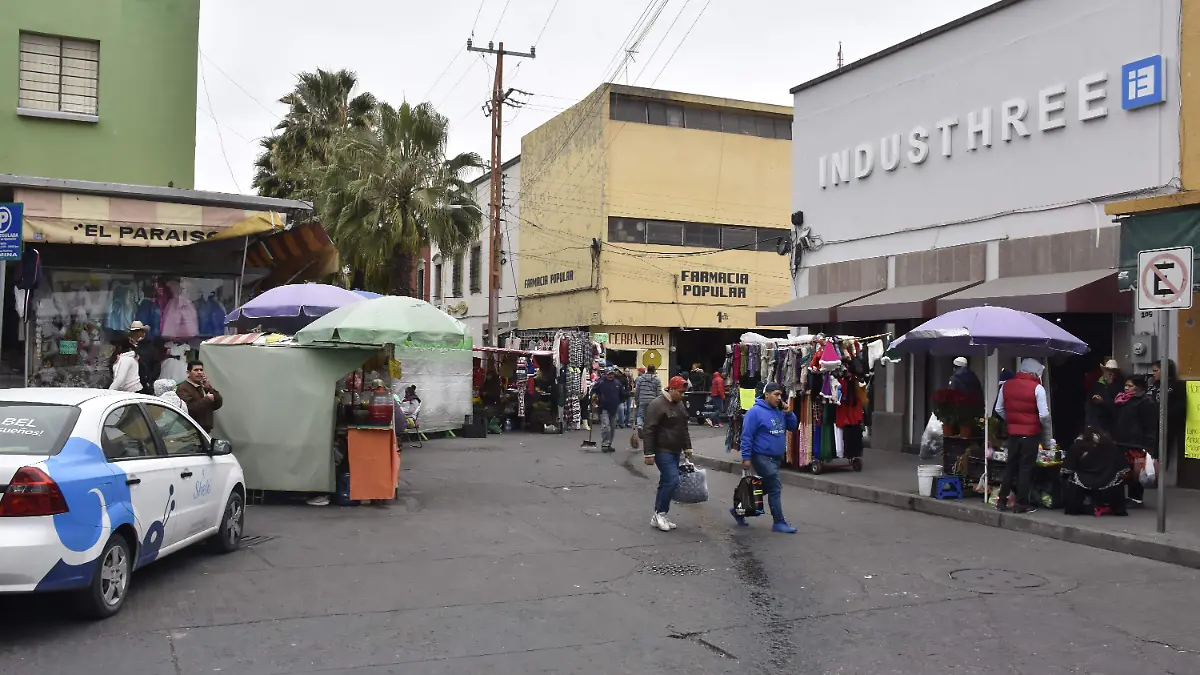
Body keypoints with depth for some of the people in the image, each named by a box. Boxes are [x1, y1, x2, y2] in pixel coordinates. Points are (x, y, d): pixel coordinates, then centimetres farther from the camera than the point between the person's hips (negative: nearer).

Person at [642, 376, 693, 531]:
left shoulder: (680, 404, 13)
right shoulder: (657, 405, -15)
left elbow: (684, 428, 24)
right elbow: (648, 431, -18)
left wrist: (687, 447, 20)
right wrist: (648, 453, -21)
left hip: (675, 451, 9)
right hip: (662, 451, -9)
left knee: (666, 482, 10)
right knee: (672, 480, -16)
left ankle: (658, 517, 18)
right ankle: (660, 514, -3)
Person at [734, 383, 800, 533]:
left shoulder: (779, 412, 11)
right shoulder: (755, 412, -14)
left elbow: (793, 427, 16)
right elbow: (746, 436, -16)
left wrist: (789, 413, -2)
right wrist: (746, 457, -18)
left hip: (776, 458, 9)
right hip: (762, 457, -9)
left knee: (763, 488, 17)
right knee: (775, 489, -7)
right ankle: (779, 523, 2)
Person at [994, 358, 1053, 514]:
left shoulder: (1006, 385, 1)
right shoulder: (1037, 388, -13)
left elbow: (999, 409, 7)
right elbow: (1044, 415, -16)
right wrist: (1047, 431, 0)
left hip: (1013, 432, 4)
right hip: (1031, 433, -4)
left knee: (1010, 466, 15)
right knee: (1026, 468, 5)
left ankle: (1002, 500, 17)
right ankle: (1022, 503, 8)